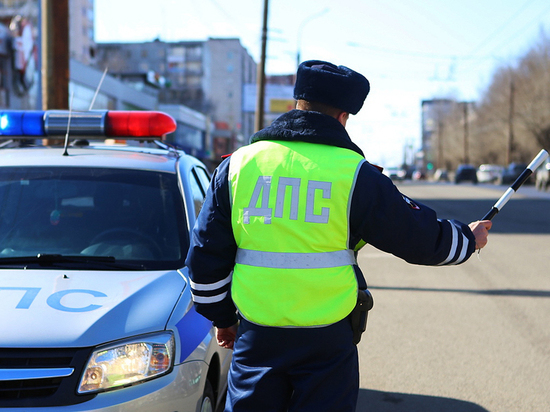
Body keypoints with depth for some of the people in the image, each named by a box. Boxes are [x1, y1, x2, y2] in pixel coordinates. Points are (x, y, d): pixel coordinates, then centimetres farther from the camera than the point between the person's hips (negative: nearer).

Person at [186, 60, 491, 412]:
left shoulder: (238, 165, 3)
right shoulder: (356, 175, -5)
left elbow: (206, 255, 8)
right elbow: (420, 236, 4)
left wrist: (222, 317, 21)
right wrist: (468, 239, 24)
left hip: (257, 336, 2)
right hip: (327, 342, -2)